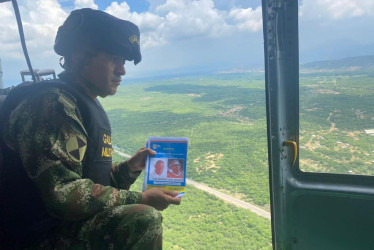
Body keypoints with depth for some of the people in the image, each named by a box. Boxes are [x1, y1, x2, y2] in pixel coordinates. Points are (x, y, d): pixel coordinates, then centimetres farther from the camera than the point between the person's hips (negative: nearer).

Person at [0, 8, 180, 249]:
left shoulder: (91, 107, 9)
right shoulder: (52, 104, -21)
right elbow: (63, 194, -28)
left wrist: (129, 167, -4)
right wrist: (141, 199, -23)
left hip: (66, 224, 9)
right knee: (143, 220, -27)